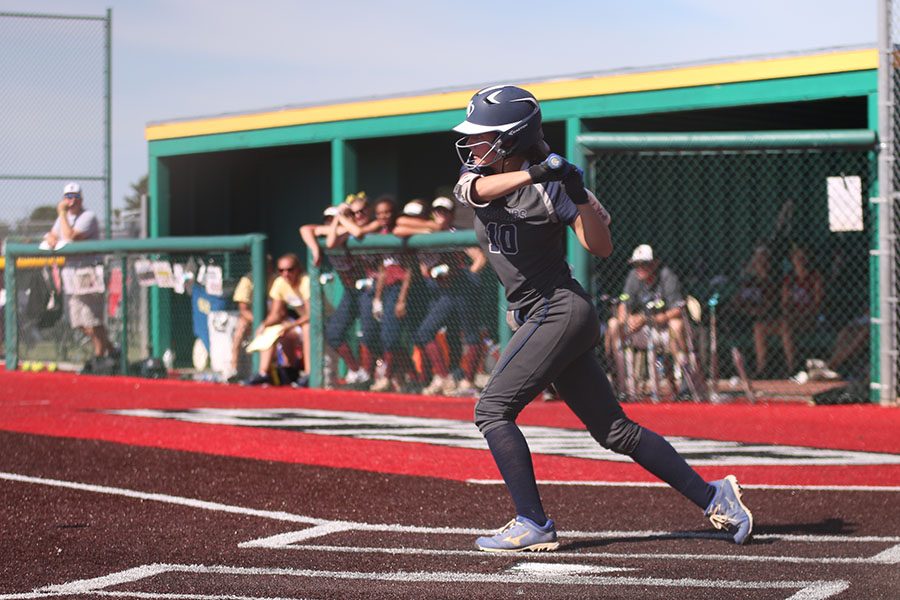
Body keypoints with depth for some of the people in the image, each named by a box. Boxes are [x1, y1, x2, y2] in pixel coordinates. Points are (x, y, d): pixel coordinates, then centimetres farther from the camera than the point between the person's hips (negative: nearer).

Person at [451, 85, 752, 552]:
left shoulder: (549, 186, -11)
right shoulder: (477, 175, 9)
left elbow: (601, 248, -15)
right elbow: (477, 190, -17)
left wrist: (579, 195, -27)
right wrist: (531, 172, -31)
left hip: (558, 312, -8)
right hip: (543, 318, 8)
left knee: (492, 409, -11)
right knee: (613, 429, 7)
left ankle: (533, 525, -8)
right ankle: (712, 497, 10)